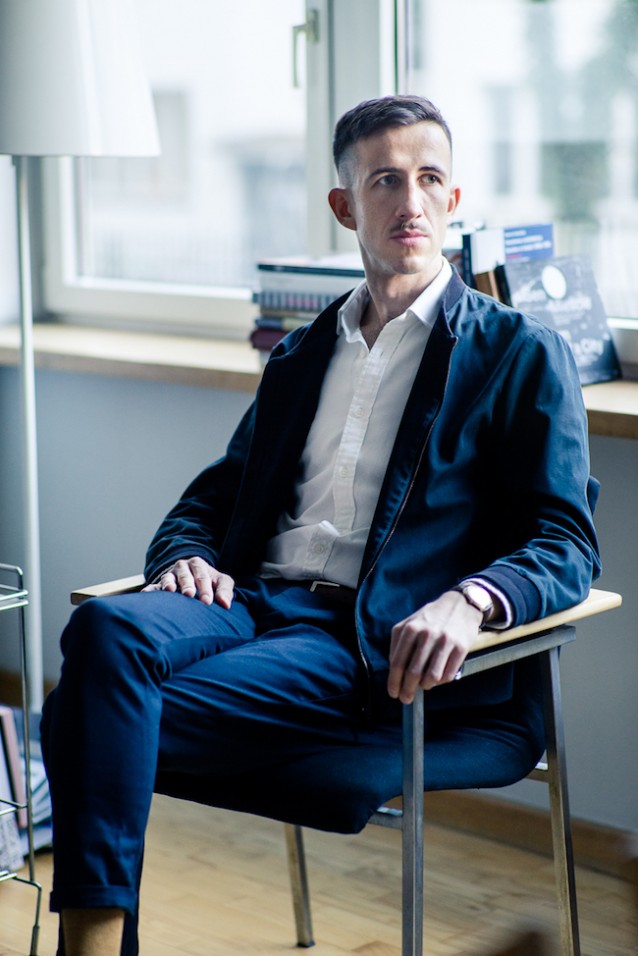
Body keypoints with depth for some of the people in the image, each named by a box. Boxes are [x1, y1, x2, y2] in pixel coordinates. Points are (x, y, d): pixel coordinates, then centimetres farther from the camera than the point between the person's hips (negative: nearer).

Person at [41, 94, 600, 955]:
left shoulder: (522, 356, 8)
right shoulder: (301, 356, 25)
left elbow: (567, 545, 0)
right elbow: (210, 498, 25)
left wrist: (469, 600, -23)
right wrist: (185, 555, -1)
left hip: (370, 644, -5)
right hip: (251, 602, 5)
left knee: (91, 719, -27)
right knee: (106, 628, -31)